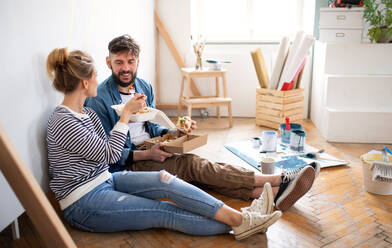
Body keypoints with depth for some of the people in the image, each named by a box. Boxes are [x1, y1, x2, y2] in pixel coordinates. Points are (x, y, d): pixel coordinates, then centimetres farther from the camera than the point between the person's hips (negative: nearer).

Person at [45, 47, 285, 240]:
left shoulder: (88, 113, 10)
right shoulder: (63, 123, -19)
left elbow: (106, 150, 8)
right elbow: (110, 154, -17)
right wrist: (127, 113, -14)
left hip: (106, 179, 8)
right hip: (84, 204, -7)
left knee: (164, 180, -15)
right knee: (164, 213, -18)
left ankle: (239, 217, -19)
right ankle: (236, 224, -16)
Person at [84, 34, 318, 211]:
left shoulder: (145, 87, 11)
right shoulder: (98, 99, -12)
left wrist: (174, 132, 0)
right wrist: (146, 154, -22)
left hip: (150, 152, 7)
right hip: (126, 165, -6)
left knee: (195, 167, -21)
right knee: (191, 163, -25)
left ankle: (274, 193, -35)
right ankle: (278, 180, -30)